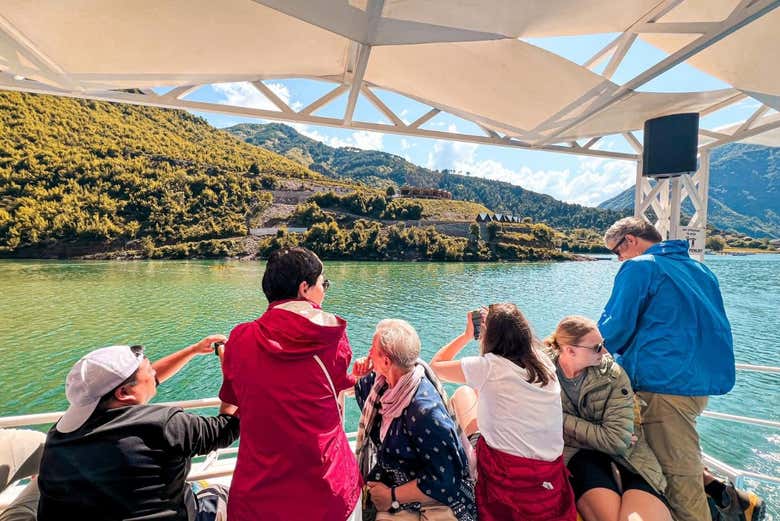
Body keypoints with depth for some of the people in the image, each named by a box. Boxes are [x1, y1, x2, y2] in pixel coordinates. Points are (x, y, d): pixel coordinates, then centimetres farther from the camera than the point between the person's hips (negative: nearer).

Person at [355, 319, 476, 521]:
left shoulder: (425, 411, -30)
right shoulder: (382, 381, -8)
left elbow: (443, 480, -25)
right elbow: (350, 388, 12)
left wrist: (392, 497, -14)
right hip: (387, 483, 7)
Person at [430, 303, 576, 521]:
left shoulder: (487, 366, -18)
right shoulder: (546, 364, -2)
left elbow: (435, 366, -3)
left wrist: (467, 335, 4)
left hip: (506, 480, -5)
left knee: (463, 393, 11)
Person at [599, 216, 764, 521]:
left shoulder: (639, 267, -10)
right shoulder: (698, 268, 15)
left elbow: (616, 326, -12)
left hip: (666, 384, -9)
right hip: (705, 379, 9)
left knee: (679, 473, 2)